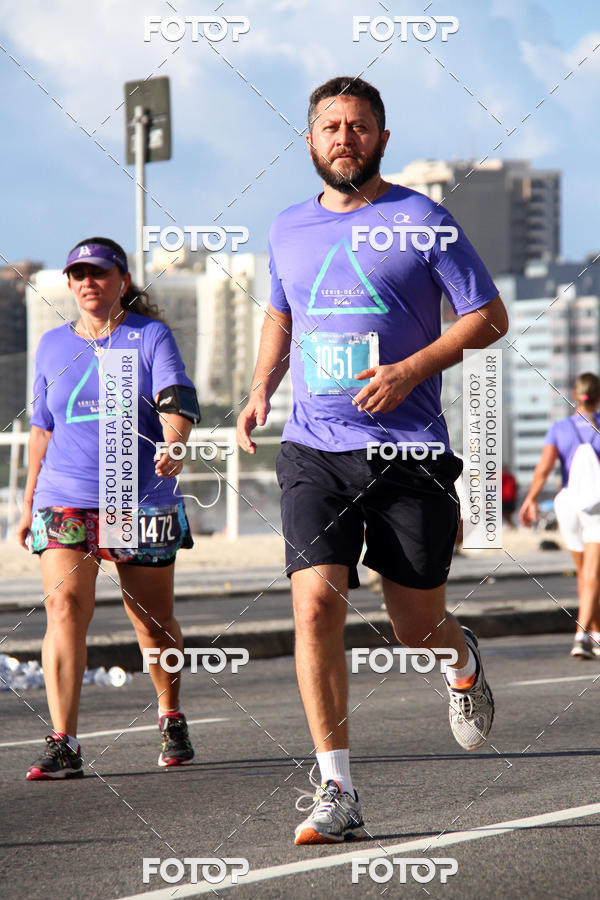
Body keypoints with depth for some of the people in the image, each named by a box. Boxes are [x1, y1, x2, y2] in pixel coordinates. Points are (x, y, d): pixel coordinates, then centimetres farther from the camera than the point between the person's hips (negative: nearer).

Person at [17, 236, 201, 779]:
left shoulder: (150, 336, 1)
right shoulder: (53, 345, 12)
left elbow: (176, 400, -14)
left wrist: (174, 445, -35)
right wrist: (29, 504, 18)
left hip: (142, 500, -2)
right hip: (65, 503, 2)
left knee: (154, 621, 8)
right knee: (65, 607, -15)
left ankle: (172, 718, 34)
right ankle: (63, 744, -18)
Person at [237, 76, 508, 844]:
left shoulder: (421, 221, -2)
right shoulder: (289, 230, 11)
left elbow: (489, 317, 0)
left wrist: (411, 369, -14)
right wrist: (260, 391, 13)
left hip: (409, 450, -2)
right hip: (314, 450, 3)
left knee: (416, 627, 4)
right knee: (316, 602, -15)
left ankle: (463, 662, 43)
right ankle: (337, 795, -10)